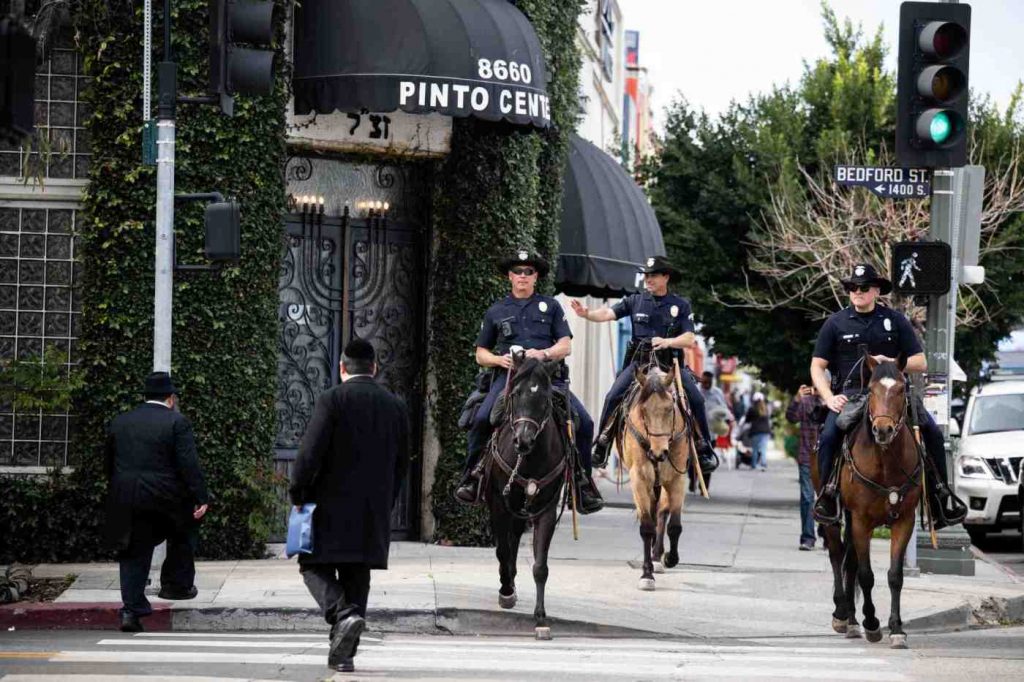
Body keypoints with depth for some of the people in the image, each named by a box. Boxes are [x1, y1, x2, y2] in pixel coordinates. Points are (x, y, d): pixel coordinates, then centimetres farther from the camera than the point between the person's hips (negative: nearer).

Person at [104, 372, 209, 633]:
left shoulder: (119, 423, 12)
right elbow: (188, 464, -12)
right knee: (184, 533, 23)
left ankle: (131, 609, -3)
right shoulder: (176, 422, -5)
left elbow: (110, 464, 17)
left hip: (126, 500, 4)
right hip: (166, 499, -3)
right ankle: (177, 584, 22)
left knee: (134, 555, 5)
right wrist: (201, 498, -10)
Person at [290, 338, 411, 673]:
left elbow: (311, 452, -15)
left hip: (333, 504, -4)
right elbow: (401, 465, 11)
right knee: (356, 575, 10)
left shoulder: (332, 399, -9)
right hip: (374, 513, 5)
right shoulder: (395, 406, 7)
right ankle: (343, 654, 9)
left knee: (316, 566, 5)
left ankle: (343, 615, -22)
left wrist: (298, 494, -2)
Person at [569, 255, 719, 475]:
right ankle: (601, 445, -5)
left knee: (696, 399, -17)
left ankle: (704, 450, -3)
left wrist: (667, 342, -22)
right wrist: (587, 313, -24)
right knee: (613, 397, -18)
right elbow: (609, 313, -4)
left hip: (670, 364, -1)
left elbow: (690, 340, -3)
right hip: (639, 362, 1)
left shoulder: (681, 305, 4)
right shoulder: (635, 301, 7)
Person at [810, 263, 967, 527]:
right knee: (828, 435, -28)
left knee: (933, 433, -13)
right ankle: (827, 493, -15)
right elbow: (817, 367, 7)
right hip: (850, 394, -1)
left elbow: (921, 363, 8)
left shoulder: (895, 320, 8)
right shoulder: (836, 323, 6)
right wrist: (829, 398, -9)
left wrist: (892, 363, -11)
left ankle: (941, 494, -3)